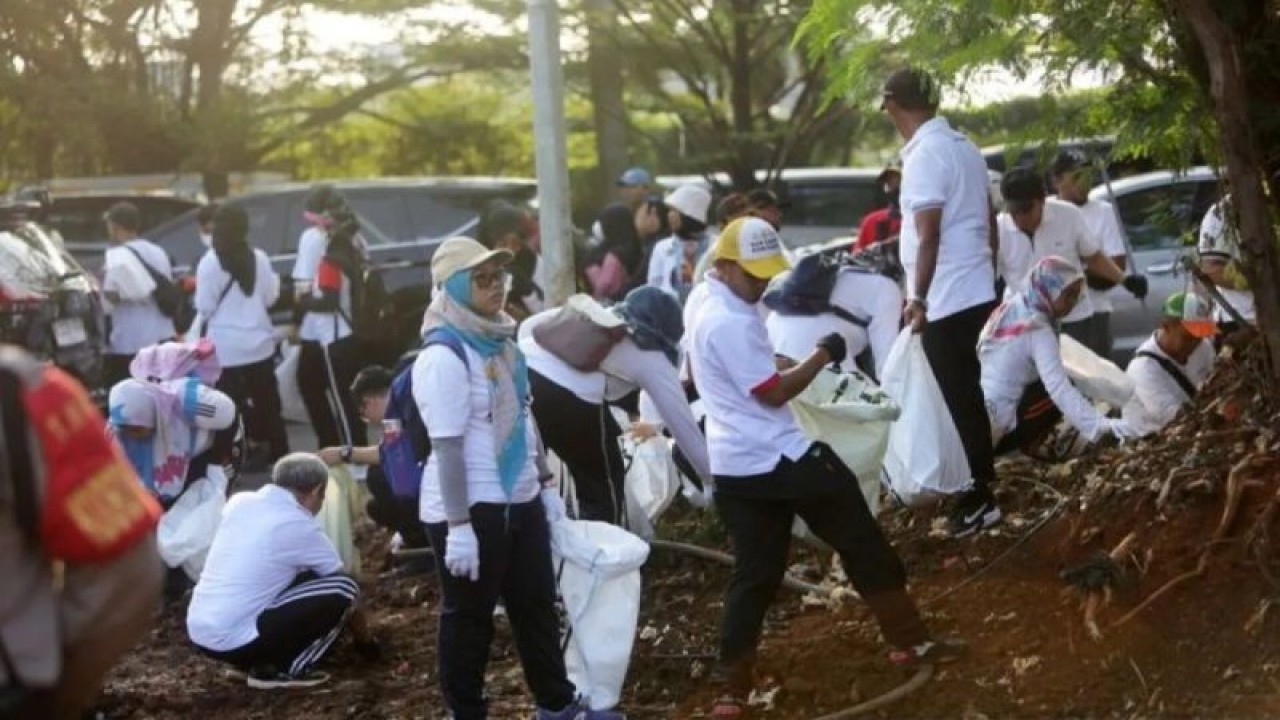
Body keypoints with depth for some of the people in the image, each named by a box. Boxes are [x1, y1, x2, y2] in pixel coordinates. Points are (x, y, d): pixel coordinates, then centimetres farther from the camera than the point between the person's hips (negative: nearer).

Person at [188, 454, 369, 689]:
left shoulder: (239, 502, 10)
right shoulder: (298, 525, -7)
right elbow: (344, 590, 7)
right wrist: (364, 640, 25)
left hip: (198, 633, 8)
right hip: (233, 641, -8)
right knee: (342, 589, -6)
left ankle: (259, 662, 13)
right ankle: (284, 670, -1)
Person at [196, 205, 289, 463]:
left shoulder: (209, 262, -11)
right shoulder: (259, 258, -2)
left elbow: (204, 307, -9)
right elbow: (270, 298, 5)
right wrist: (274, 280, 23)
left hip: (225, 347, -4)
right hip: (259, 343, 4)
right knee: (267, 403, 14)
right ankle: (279, 455, 21)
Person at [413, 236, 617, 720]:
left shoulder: (502, 341, 8)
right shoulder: (444, 357, -19)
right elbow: (447, 446, -21)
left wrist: (545, 485, 18)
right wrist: (458, 526, -23)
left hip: (519, 499, 9)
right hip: (471, 509, -8)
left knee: (536, 605, 18)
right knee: (469, 616, 6)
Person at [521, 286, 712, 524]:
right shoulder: (654, 361, 17)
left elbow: (529, 326, 26)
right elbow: (685, 426, 19)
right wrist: (716, 476, 26)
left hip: (521, 372, 6)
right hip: (569, 396, -6)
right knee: (604, 488, 16)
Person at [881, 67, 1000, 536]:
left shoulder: (925, 155, -18)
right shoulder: (963, 147, 11)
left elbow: (928, 235, -22)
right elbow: (987, 217, 18)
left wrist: (918, 298, -19)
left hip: (946, 299, -9)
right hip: (975, 290, 9)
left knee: (961, 399, -3)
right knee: (967, 395, 18)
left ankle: (981, 498, 2)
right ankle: (980, 485, 27)